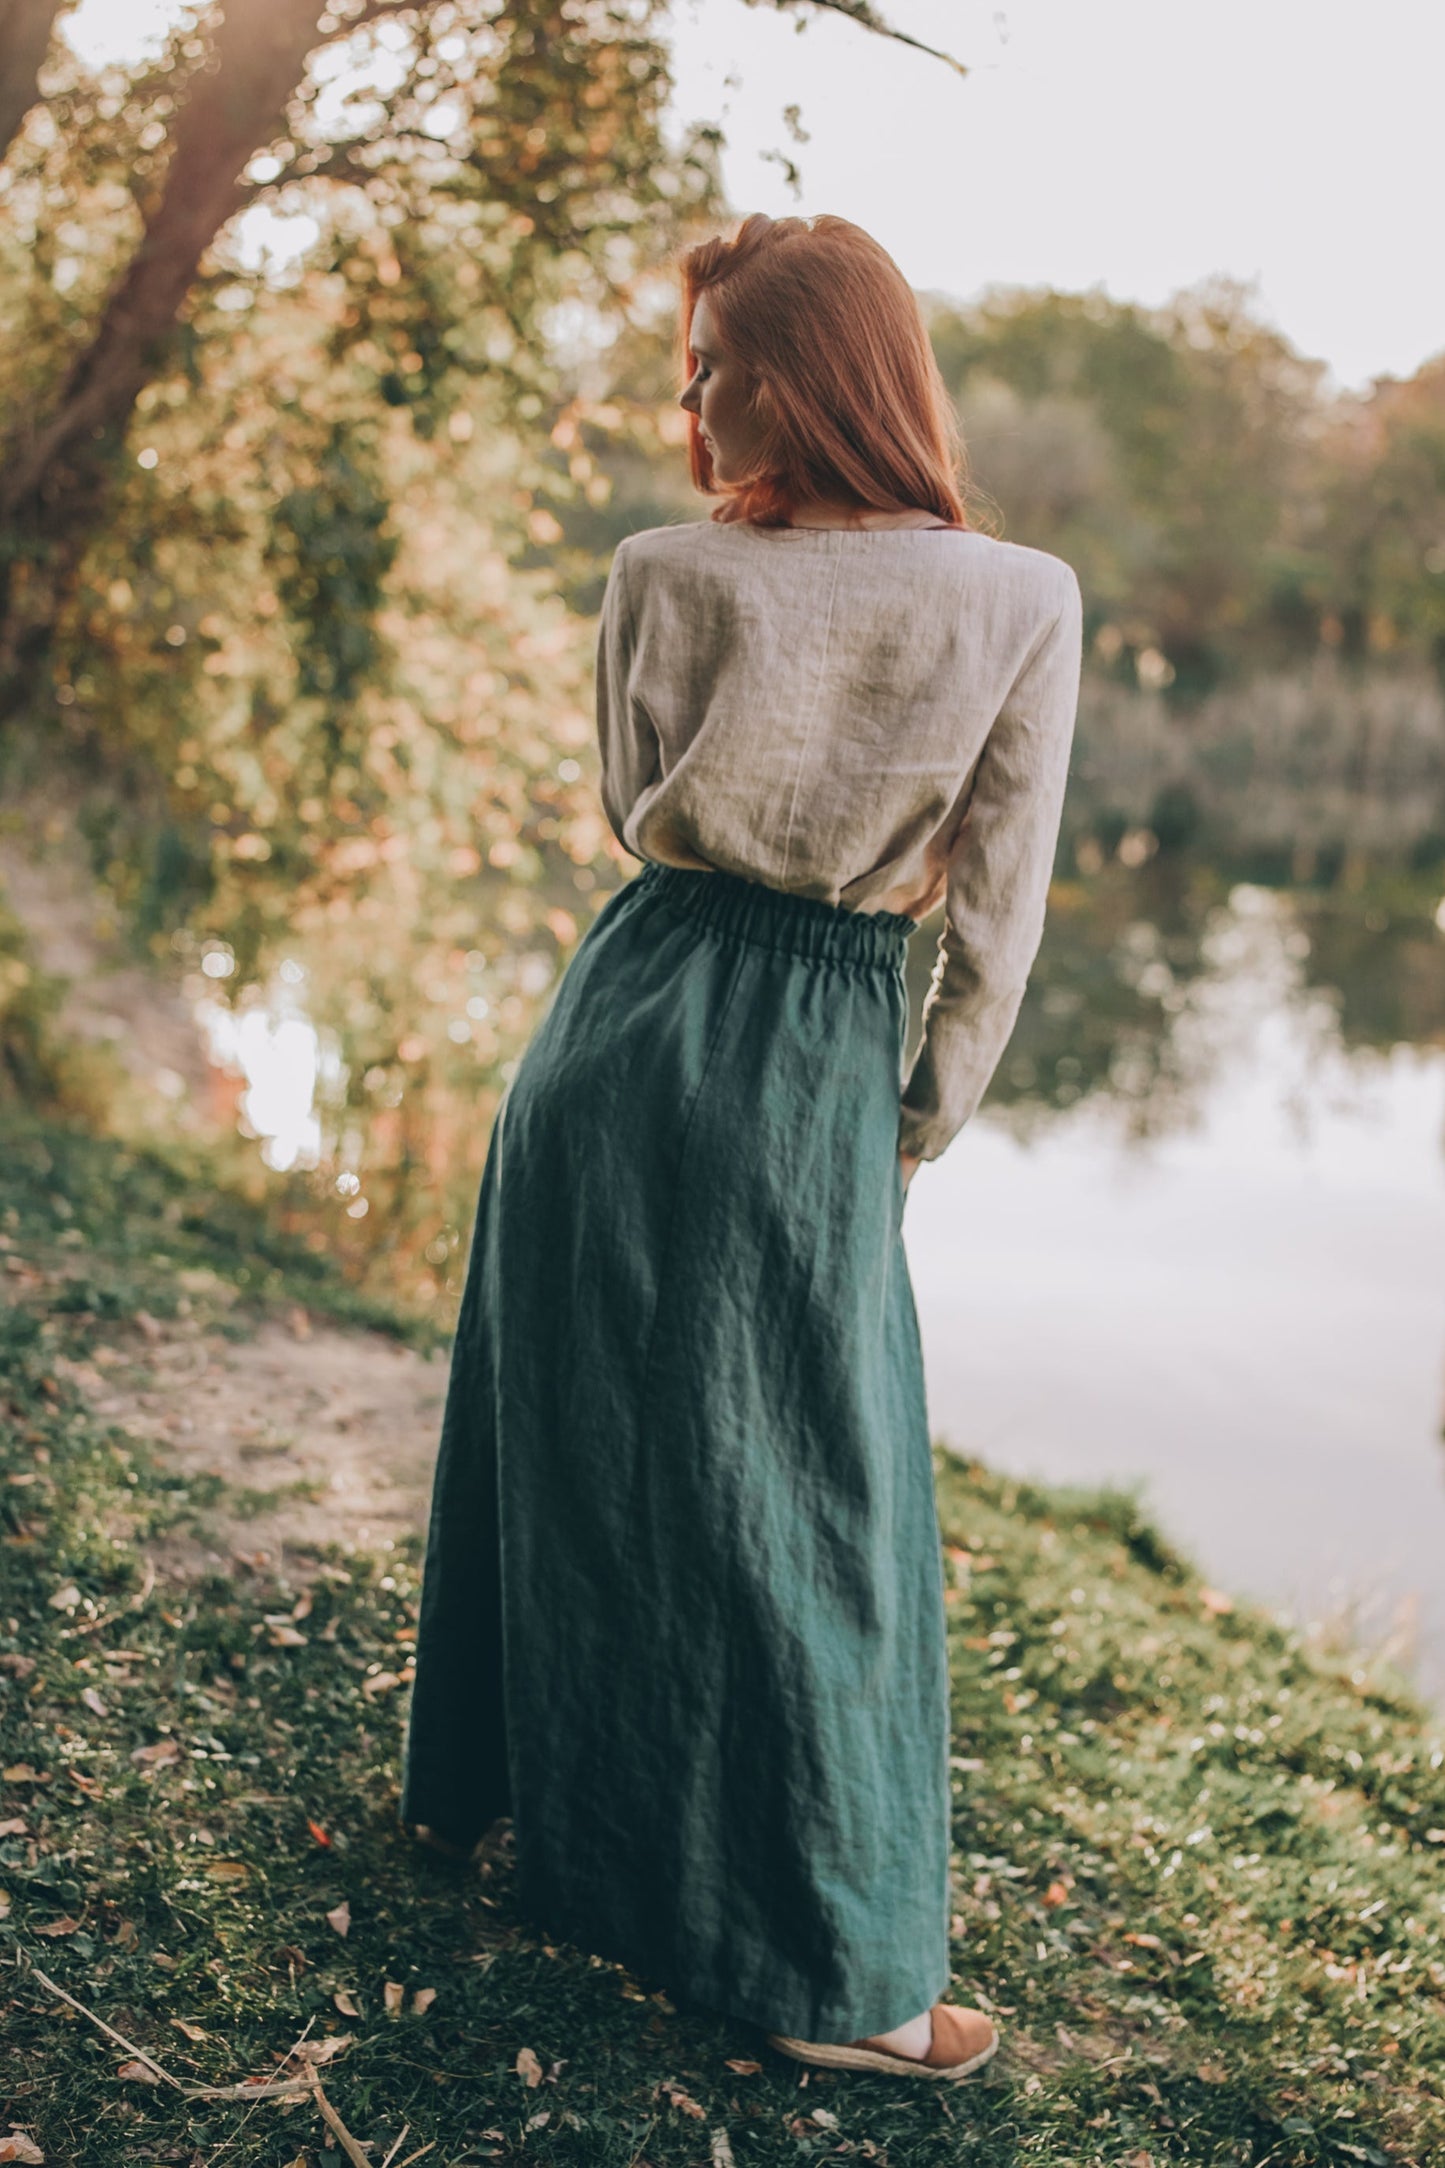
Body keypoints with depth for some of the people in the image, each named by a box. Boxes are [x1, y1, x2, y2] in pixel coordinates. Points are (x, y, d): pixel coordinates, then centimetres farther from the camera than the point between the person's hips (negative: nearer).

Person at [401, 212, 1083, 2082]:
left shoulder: (665, 576, -3)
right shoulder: (1025, 601, -6)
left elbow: (634, 816, 10)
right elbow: (996, 913, -3)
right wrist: (920, 1126, 7)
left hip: (625, 1016, 3)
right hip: (808, 1061, -2)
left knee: (557, 1420, 19)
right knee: (803, 1492, 5)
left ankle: (478, 1773, 42)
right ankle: (836, 1973, 16)